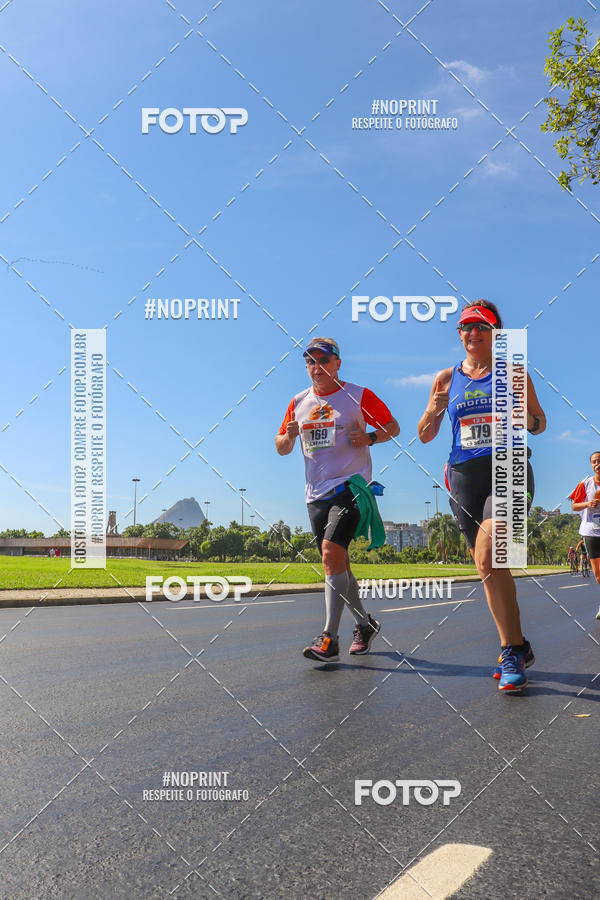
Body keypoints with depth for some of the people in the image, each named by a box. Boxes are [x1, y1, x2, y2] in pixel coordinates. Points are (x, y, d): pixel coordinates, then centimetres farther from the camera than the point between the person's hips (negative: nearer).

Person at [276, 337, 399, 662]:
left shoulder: (359, 396, 0)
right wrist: (289, 436, -6)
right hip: (316, 493, 6)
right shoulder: (299, 402, 12)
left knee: (331, 553, -20)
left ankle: (329, 640, -18)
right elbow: (282, 448, 17)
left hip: (351, 486, -5)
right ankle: (365, 623, 30)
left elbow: (393, 427, 7)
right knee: (337, 565, 10)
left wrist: (369, 438, -13)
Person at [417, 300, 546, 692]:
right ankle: (516, 648, 21)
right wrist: (433, 412, -8)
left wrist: (522, 416, -13)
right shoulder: (447, 378, 12)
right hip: (465, 476, 4)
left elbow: (540, 424, 10)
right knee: (492, 566, 6)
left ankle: (512, 649, -11)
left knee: (487, 558, -23)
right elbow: (425, 436, 13)